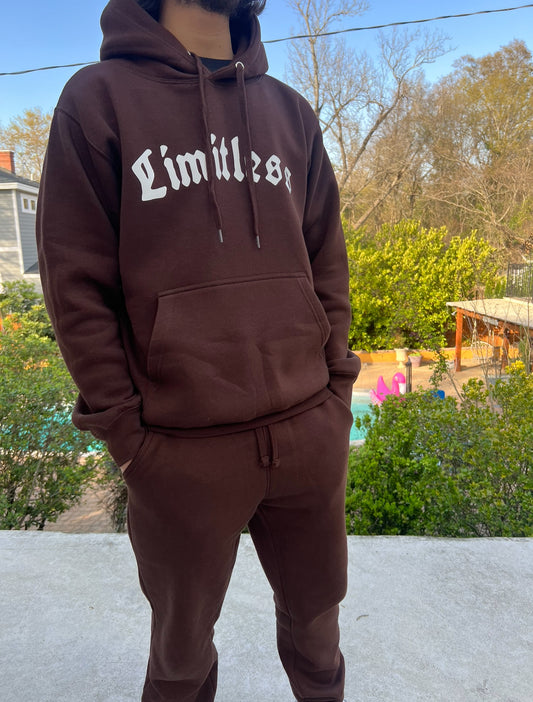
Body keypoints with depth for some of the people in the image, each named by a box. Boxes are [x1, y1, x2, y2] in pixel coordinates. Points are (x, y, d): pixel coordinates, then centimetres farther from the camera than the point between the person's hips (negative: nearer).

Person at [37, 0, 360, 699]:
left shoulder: (291, 111, 11)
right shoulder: (98, 98, 0)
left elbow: (328, 262, 11)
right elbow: (75, 281, -5)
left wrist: (337, 385, 5)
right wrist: (123, 429, -7)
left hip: (311, 431, 4)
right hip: (183, 448, -3)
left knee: (316, 613, 25)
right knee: (182, 643, 20)